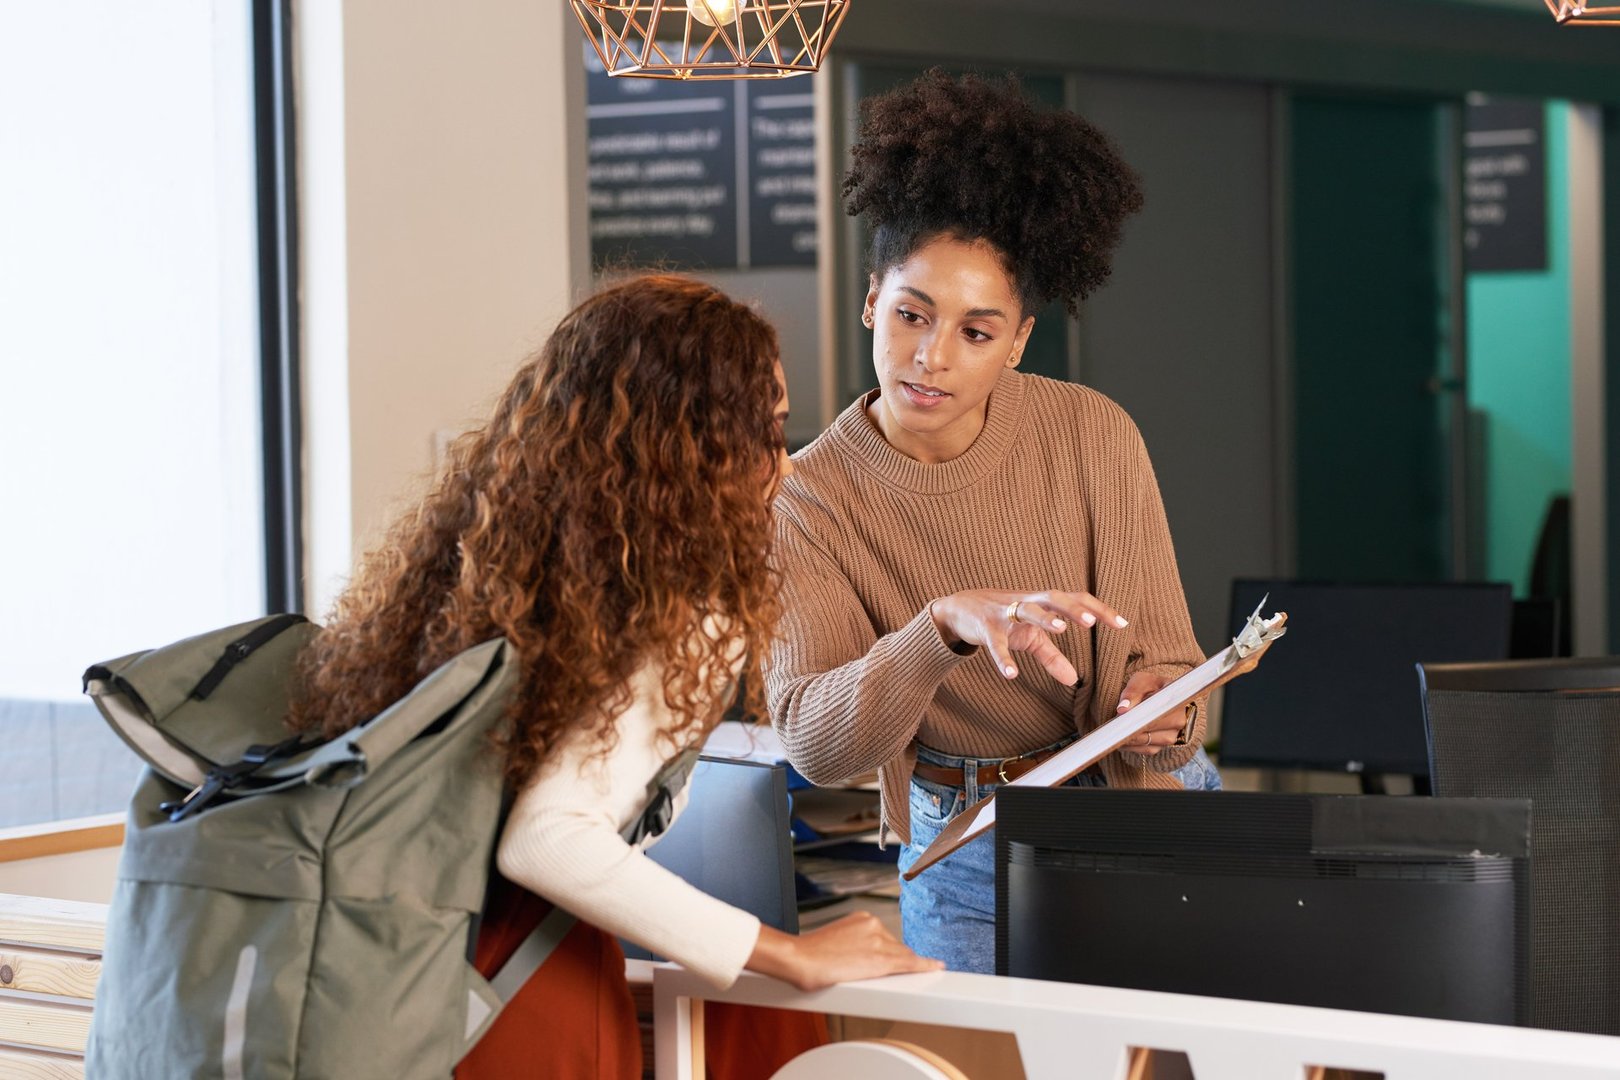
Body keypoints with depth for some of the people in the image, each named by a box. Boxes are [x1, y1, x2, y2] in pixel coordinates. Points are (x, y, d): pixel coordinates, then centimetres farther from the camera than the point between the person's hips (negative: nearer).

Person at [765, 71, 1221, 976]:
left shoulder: (1093, 436, -6)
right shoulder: (811, 499, -8)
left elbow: (1165, 656, 0)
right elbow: (812, 742, -21)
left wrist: (1158, 705, -25)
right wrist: (946, 624, -37)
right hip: (966, 864, 0)